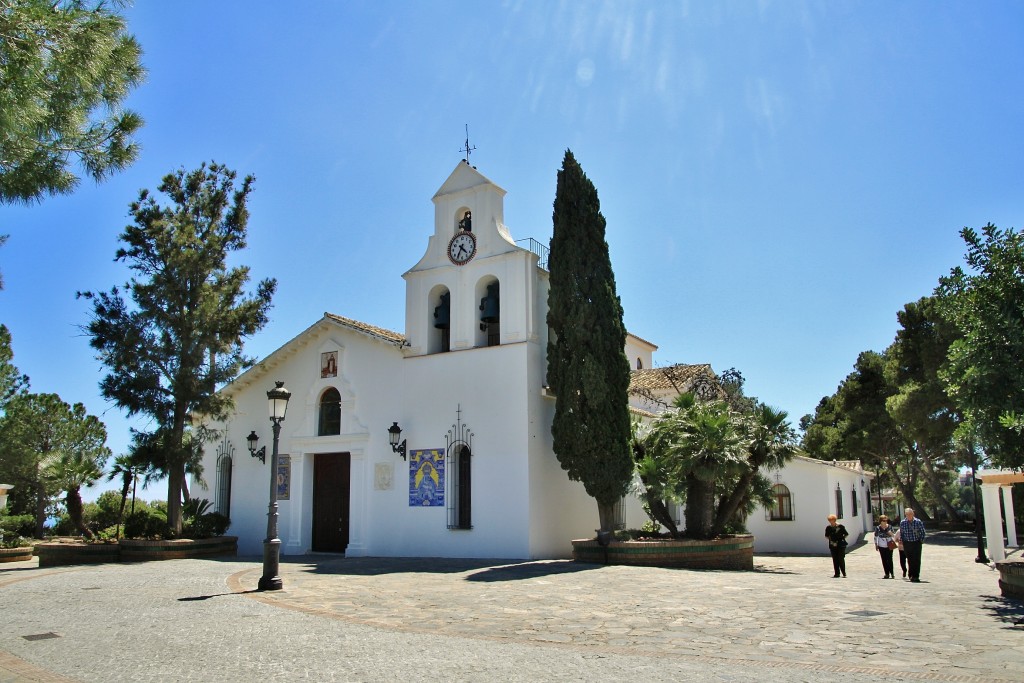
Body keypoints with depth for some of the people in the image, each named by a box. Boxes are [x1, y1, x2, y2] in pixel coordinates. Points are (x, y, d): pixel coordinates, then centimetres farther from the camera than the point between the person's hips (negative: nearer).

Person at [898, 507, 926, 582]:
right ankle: (911, 575, 16)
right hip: (907, 543, 2)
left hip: (916, 543, -2)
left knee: (917, 560, -4)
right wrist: (901, 540, 6)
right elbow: (901, 533, 13)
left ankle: (916, 576, 0)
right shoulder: (902, 523, 2)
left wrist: (921, 540, -4)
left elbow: (922, 532, 3)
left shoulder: (918, 522, -4)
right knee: (910, 560, 6)